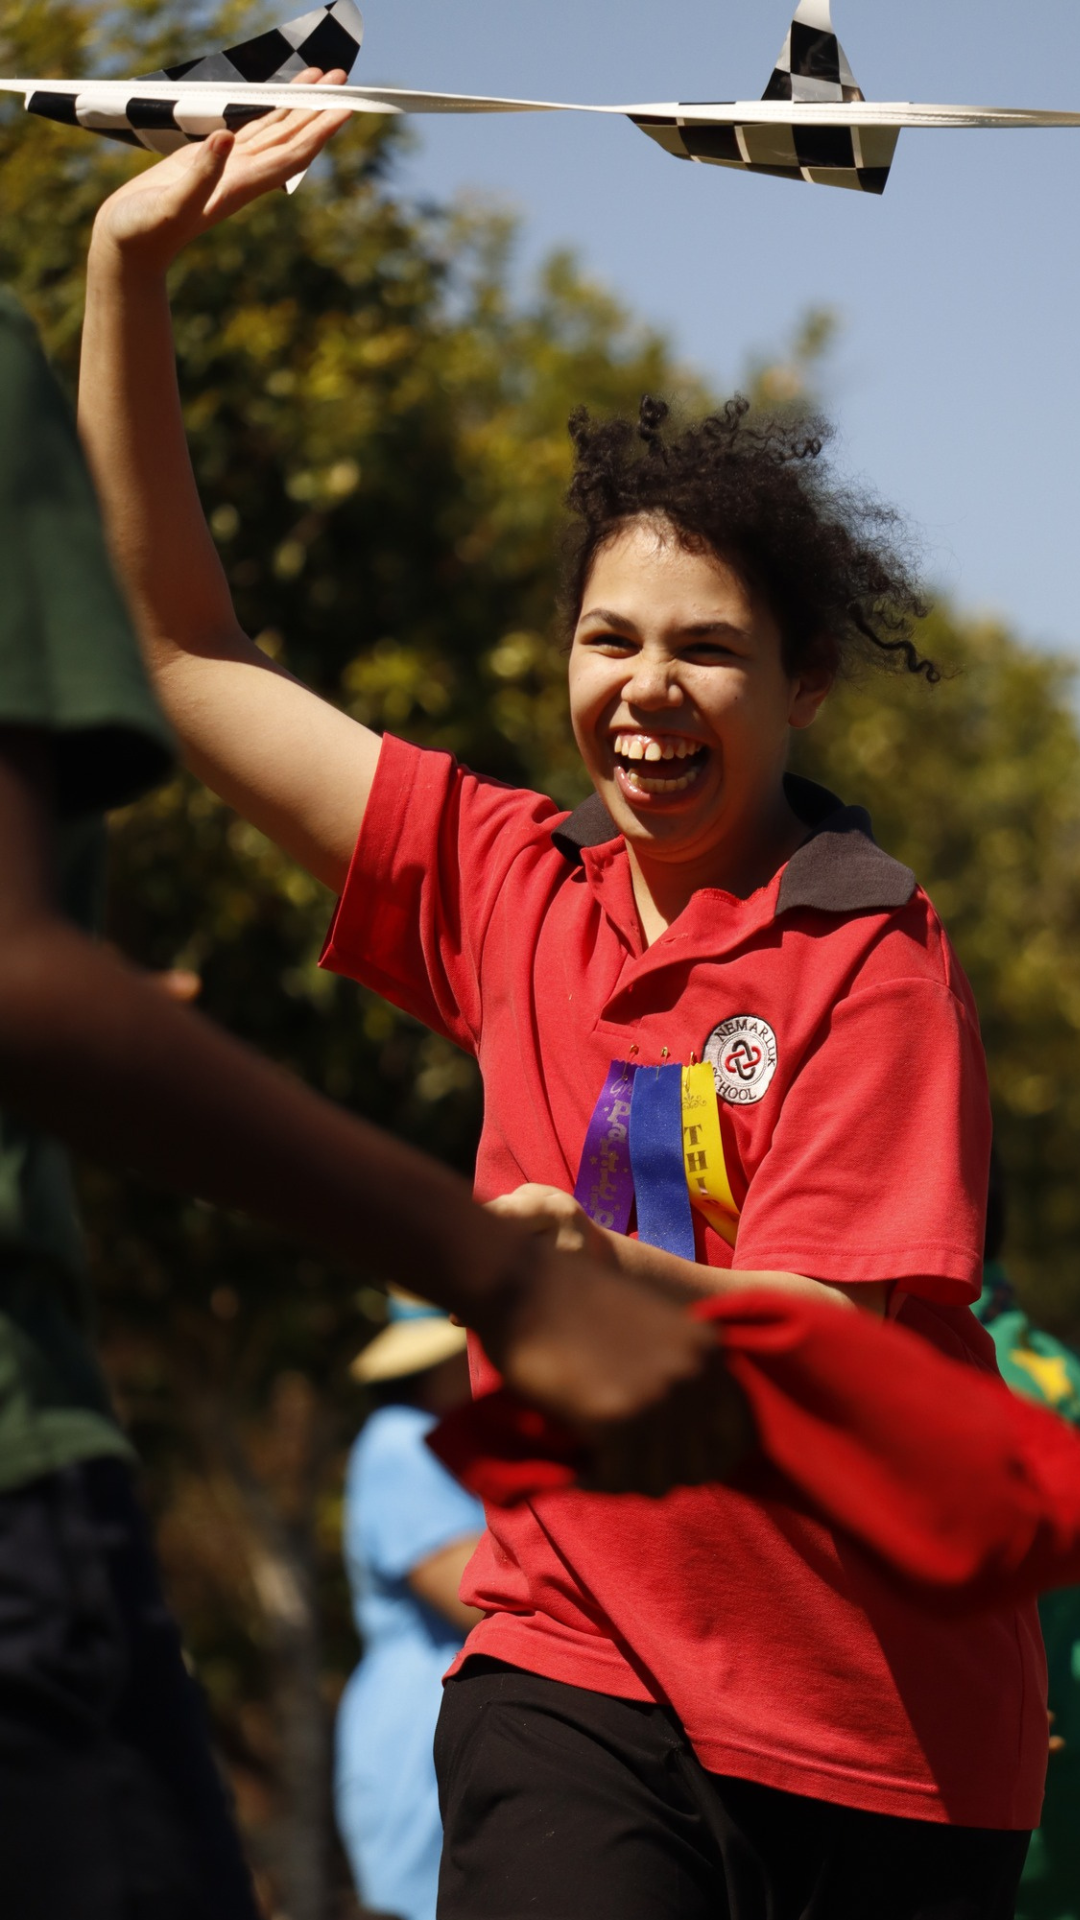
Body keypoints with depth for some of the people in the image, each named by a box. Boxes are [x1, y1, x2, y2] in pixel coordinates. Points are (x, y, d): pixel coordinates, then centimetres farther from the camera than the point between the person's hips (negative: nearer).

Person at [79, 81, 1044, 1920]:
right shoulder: (516, 887, 4)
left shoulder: (872, 962, -9)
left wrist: (605, 1281, -34)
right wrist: (131, 263, 4)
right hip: (571, 1662, 2)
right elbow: (188, 651, 9)